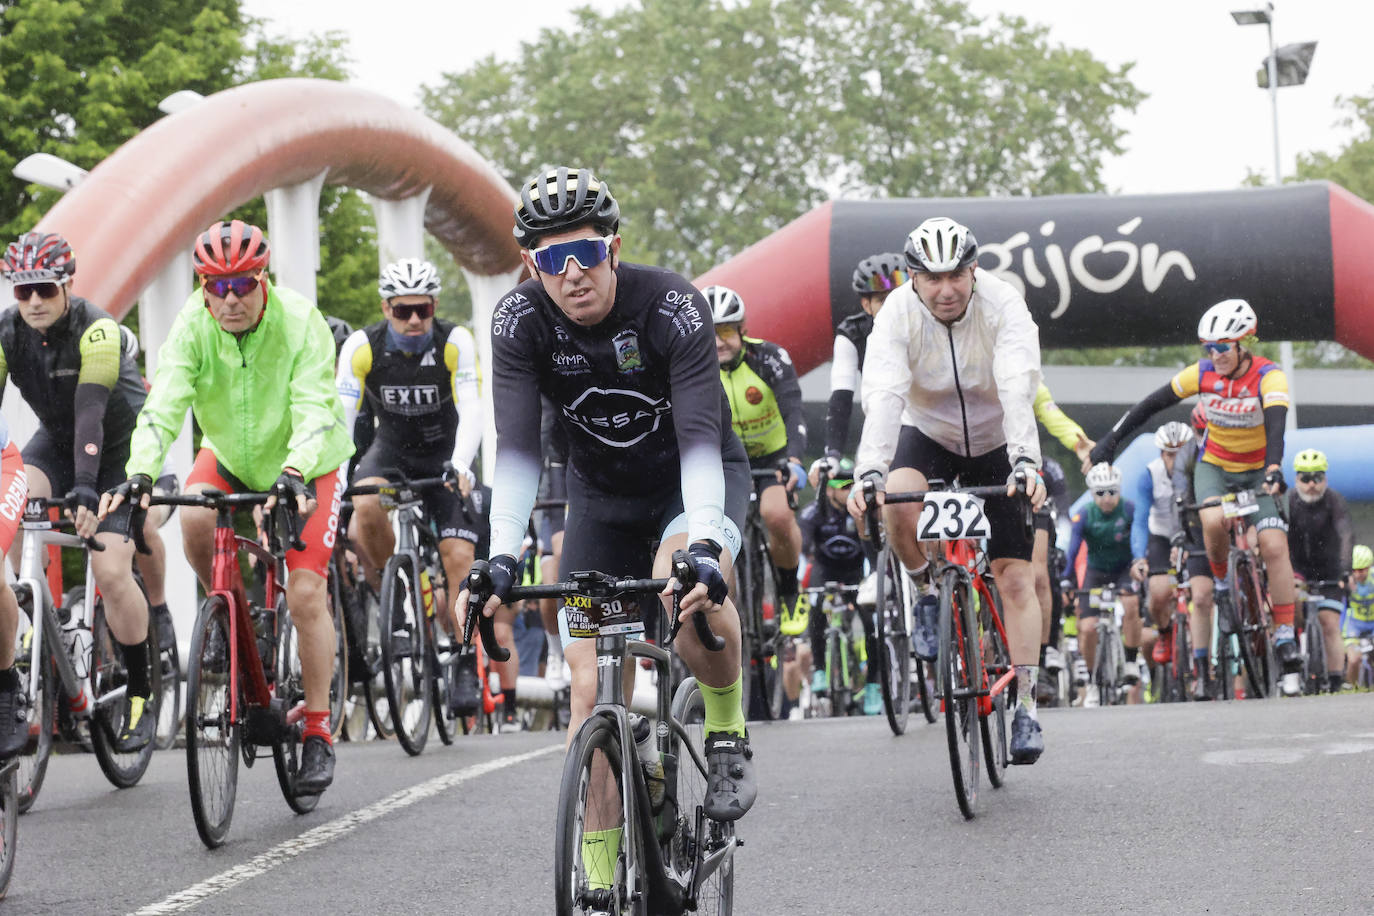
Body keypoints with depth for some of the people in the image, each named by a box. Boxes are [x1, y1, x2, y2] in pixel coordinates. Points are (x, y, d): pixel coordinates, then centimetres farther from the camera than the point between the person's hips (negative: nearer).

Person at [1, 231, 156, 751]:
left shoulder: (96, 331, -29)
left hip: (121, 446, -4)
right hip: (57, 440, 4)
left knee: (111, 571, -16)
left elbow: (91, 411, -39)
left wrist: (85, 489, -51)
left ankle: (140, 695, 0)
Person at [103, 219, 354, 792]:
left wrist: (295, 474, -54)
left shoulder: (300, 323, -27)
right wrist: (139, 473, -47)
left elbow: (314, 410, -36)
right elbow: (163, 405, -30)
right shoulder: (193, 326, -21)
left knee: (306, 594, -14)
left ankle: (318, 734, -3)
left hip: (305, 467, -3)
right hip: (231, 457, 3)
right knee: (195, 521, -29)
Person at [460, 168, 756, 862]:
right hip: (602, 493, 3)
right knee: (591, 689, -7)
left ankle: (728, 732, -8)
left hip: (697, 477, -3)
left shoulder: (671, 306, -28)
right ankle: (599, 876, 4)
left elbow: (700, 438, -37)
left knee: (688, 590, -36)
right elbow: (517, 448, -26)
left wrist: (703, 546, -52)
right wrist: (502, 558, -41)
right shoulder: (520, 321, -20)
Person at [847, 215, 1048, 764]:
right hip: (929, 434, 1)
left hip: (996, 445, -1)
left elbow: (1018, 391, -39)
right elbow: (883, 397, -36)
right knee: (898, 501, -33)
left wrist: (1027, 461, -56)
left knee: (1016, 579, -8)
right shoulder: (897, 316, -23)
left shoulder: (1002, 307, -27)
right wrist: (869, 473, -51)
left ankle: (1025, 708, 0)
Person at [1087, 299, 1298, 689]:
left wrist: (1274, 469, -55)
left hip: (1258, 471, -1)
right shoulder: (1203, 374, -13)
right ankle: (1222, 586, -2)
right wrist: (1110, 440, -10)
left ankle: (1285, 638, -10)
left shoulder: (1268, 377, -22)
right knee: (1213, 521, -31)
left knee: (1274, 545, -18)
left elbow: (1276, 424, -38)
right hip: (1214, 466, 1)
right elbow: (1151, 405, -6)